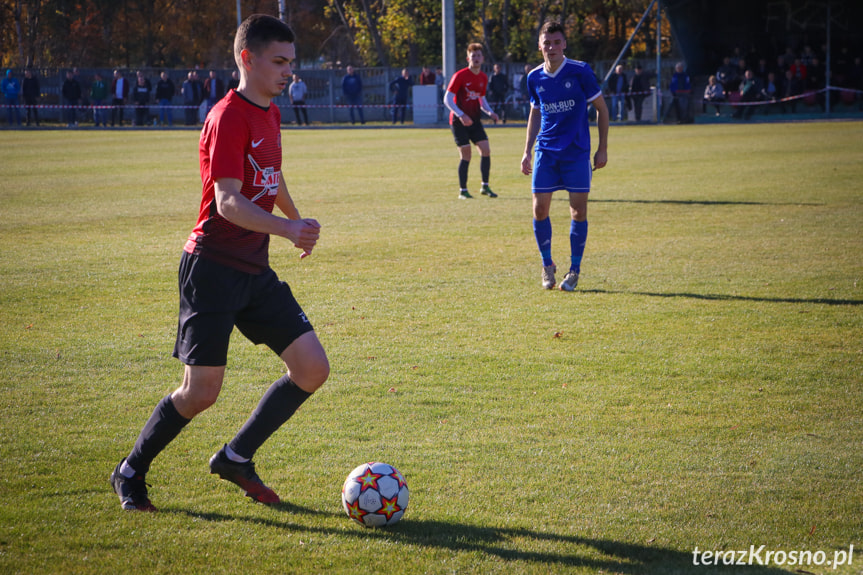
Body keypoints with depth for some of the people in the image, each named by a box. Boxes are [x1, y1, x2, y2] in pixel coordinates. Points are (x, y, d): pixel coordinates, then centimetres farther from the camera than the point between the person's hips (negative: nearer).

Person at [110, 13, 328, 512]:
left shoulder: (271, 114, 12)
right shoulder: (228, 117, -15)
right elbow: (228, 202, -26)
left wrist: (297, 217, 46)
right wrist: (287, 228, -39)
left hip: (255, 270, 8)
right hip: (213, 269, -8)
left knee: (313, 368, -2)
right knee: (202, 392, -8)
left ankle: (236, 458, 14)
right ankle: (131, 472, 15)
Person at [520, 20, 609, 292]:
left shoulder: (580, 71, -7)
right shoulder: (535, 78, 4)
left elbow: (601, 108, 1)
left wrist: (603, 148, -2)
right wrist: (527, 152, 14)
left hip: (577, 152, -3)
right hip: (545, 152, 3)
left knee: (578, 210, -4)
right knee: (540, 210, -2)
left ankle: (574, 270, 9)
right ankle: (547, 265, 16)